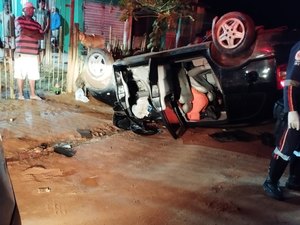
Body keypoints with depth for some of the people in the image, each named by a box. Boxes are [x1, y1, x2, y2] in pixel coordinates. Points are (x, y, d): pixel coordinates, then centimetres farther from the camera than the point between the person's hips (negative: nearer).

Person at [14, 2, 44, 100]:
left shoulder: (36, 24, 15)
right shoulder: (18, 20, 3)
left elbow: (42, 36, 2)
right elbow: (22, 31, -14)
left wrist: (28, 33, -9)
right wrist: (34, 34, -3)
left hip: (33, 53, 4)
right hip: (21, 53, -4)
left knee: (33, 74, 6)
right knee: (20, 74, 1)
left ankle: (32, 94, 16)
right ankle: (20, 94, 11)